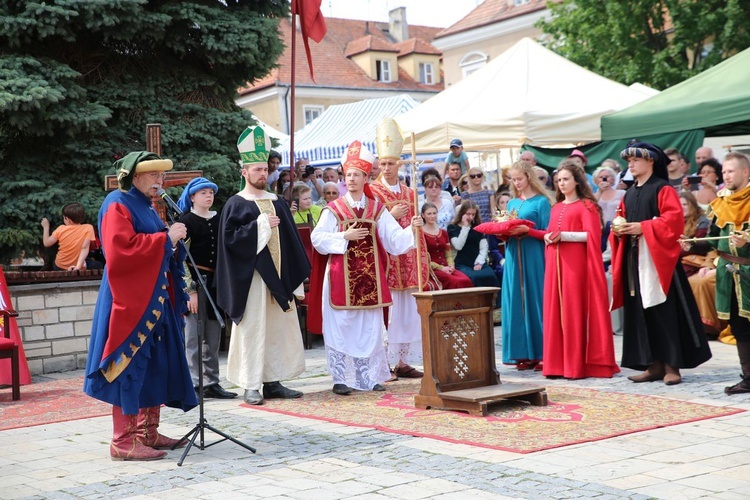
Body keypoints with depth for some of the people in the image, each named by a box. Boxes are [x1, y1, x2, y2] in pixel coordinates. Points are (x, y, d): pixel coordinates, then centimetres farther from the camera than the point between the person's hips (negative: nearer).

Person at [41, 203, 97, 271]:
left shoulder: (61, 229, -11)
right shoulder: (88, 228, -15)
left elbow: (46, 243, -3)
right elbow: (85, 248, -24)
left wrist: (46, 227, 8)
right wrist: (78, 266, -28)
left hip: (59, 268, 3)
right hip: (77, 269, -3)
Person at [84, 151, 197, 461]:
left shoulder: (145, 206, 18)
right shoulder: (118, 204, -9)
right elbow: (122, 250, -23)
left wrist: (173, 240, 5)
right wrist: (166, 239, -18)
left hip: (155, 299, 10)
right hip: (130, 299, -9)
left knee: (156, 365, 11)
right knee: (131, 368, -7)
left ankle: (147, 432, 19)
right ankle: (123, 441, -3)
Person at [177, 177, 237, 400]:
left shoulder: (217, 220, 14)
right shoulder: (187, 221, -3)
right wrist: (190, 289, -13)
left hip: (215, 282, 5)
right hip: (195, 280, -5)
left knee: (213, 336, 6)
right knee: (194, 335, -3)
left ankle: (212, 383, 13)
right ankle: (195, 384, 3)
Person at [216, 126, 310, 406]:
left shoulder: (277, 202, 14)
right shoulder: (235, 204, -1)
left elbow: (291, 240, 13)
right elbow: (230, 238, -12)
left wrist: (297, 276, 7)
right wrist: (260, 225, -16)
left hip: (279, 276, 6)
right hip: (251, 277, -5)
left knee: (279, 327, 6)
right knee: (252, 327, -3)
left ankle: (273, 382, 14)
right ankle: (251, 386, 2)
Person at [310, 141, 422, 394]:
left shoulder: (377, 209, 8)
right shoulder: (333, 209, 0)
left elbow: (394, 238, 0)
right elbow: (317, 239, -6)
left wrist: (411, 228, -17)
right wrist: (345, 236, -14)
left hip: (368, 277, 3)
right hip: (342, 277, -3)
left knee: (369, 326, 6)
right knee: (341, 326, 0)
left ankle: (368, 377, 15)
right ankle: (340, 378, 9)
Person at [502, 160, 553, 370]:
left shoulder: (541, 202, -1)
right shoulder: (511, 203, 16)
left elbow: (547, 234, -6)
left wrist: (527, 230, -19)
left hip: (534, 258, -6)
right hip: (514, 258, 6)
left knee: (535, 300, -5)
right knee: (517, 302, 4)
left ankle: (540, 352, 0)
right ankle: (524, 353, 8)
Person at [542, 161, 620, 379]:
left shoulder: (586, 206, -2)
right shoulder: (555, 208, 18)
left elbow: (591, 235, -12)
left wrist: (563, 235, -19)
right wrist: (548, 237, -1)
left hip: (576, 263, -6)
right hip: (556, 263, 6)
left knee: (575, 310, -6)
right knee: (556, 309, 4)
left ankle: (578, 363, -2)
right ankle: (558, 362, 9)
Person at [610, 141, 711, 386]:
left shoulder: (663, 189, -4)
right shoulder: (629, 195, 18)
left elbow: (674, 219, -16)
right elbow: (622, 221, 21)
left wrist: (643, 227, -19)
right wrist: (619, 230, -1)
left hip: (657, 259, -7)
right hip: (634, 259, 7)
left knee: (664, 311, -7)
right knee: (641, 312, 5)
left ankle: (672, 365, -3)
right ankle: (654, 364, 10)